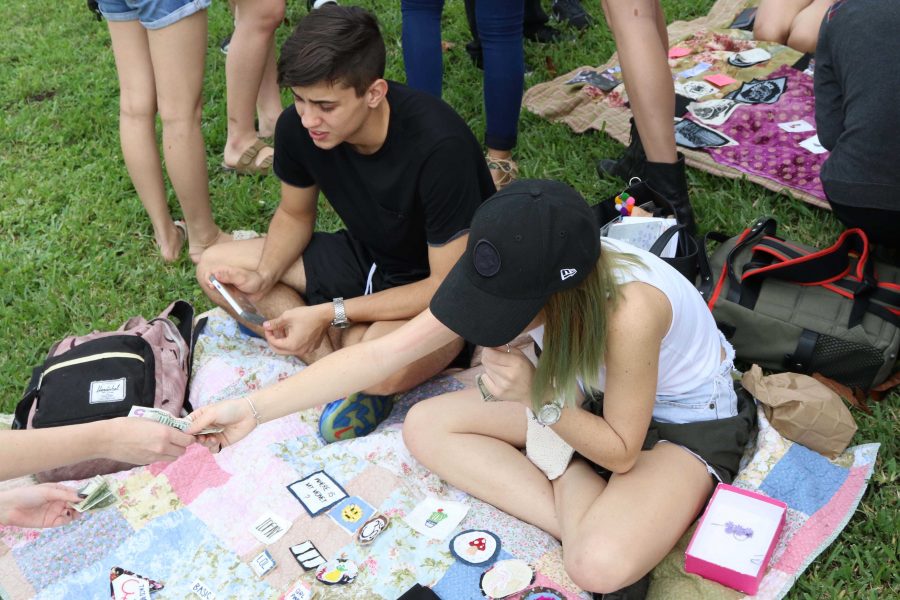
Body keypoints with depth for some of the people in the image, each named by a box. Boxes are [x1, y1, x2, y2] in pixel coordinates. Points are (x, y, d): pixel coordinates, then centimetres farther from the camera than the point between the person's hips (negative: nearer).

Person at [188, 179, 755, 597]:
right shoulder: (518, 279, -22)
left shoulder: (628, 310, -40)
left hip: (688, 419, -7)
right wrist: (254, 408, -22)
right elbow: (381, 353, -20)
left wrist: (538, 400, -38)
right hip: (591, 394, 7)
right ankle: (587, 524, -13)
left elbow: (620, 452, -24)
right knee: (426, 425, -9)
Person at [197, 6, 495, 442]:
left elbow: (450, 285, -27)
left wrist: (330, 314, -29)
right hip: (366, 257, 7)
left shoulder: (440, 147, -32)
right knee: (214, 267, -2)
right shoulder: (296, 127, -15)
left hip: (442, 291, -7)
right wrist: (263, 278, -15)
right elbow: (295, 215, 5)